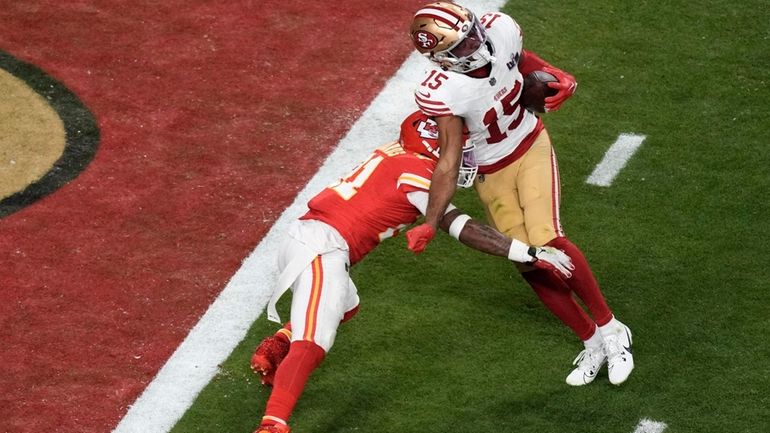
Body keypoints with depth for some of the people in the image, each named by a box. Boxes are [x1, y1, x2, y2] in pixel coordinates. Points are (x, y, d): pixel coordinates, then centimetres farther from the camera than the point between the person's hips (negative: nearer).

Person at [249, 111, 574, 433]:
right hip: (323, 248, -10)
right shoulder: (416, 171, -5)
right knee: (313, 345, -23)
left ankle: (276, 349, 23)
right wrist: (531, 254, -11)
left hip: (302, 239, 10)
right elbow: (462, 229, -11)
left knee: (344, 307, 36)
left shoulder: (394, 154, 19)